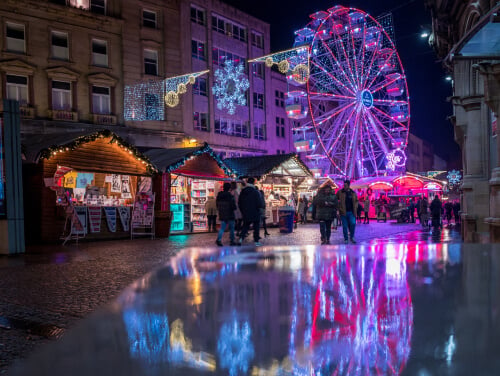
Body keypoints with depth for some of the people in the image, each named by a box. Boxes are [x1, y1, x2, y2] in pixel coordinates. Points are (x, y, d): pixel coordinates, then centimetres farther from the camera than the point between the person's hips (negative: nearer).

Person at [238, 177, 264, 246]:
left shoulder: (242, 192, 2)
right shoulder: (255, 192, -14)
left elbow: (239, 203, 8)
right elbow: (260, 204, -16)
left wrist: (243, 211, 18)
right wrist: (262, 205, 6)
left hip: (245, 214, 4)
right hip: (255, 214, -4)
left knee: (245, 226, 14)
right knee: (256, 227, 7)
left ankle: (241, 237, -6)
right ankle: (256, 241, 10)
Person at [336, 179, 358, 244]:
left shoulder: (353, 193, 8)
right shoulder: (340, 192, 0)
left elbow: (356, 201, 20)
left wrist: (355, 208, 5)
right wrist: (339, 208, -5)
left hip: (351, 212, 2)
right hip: (343, 212, -2)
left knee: (353, 223, -12)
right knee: (345, 226, 2)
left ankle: (352, 237, 7)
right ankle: (346, 239, 15)